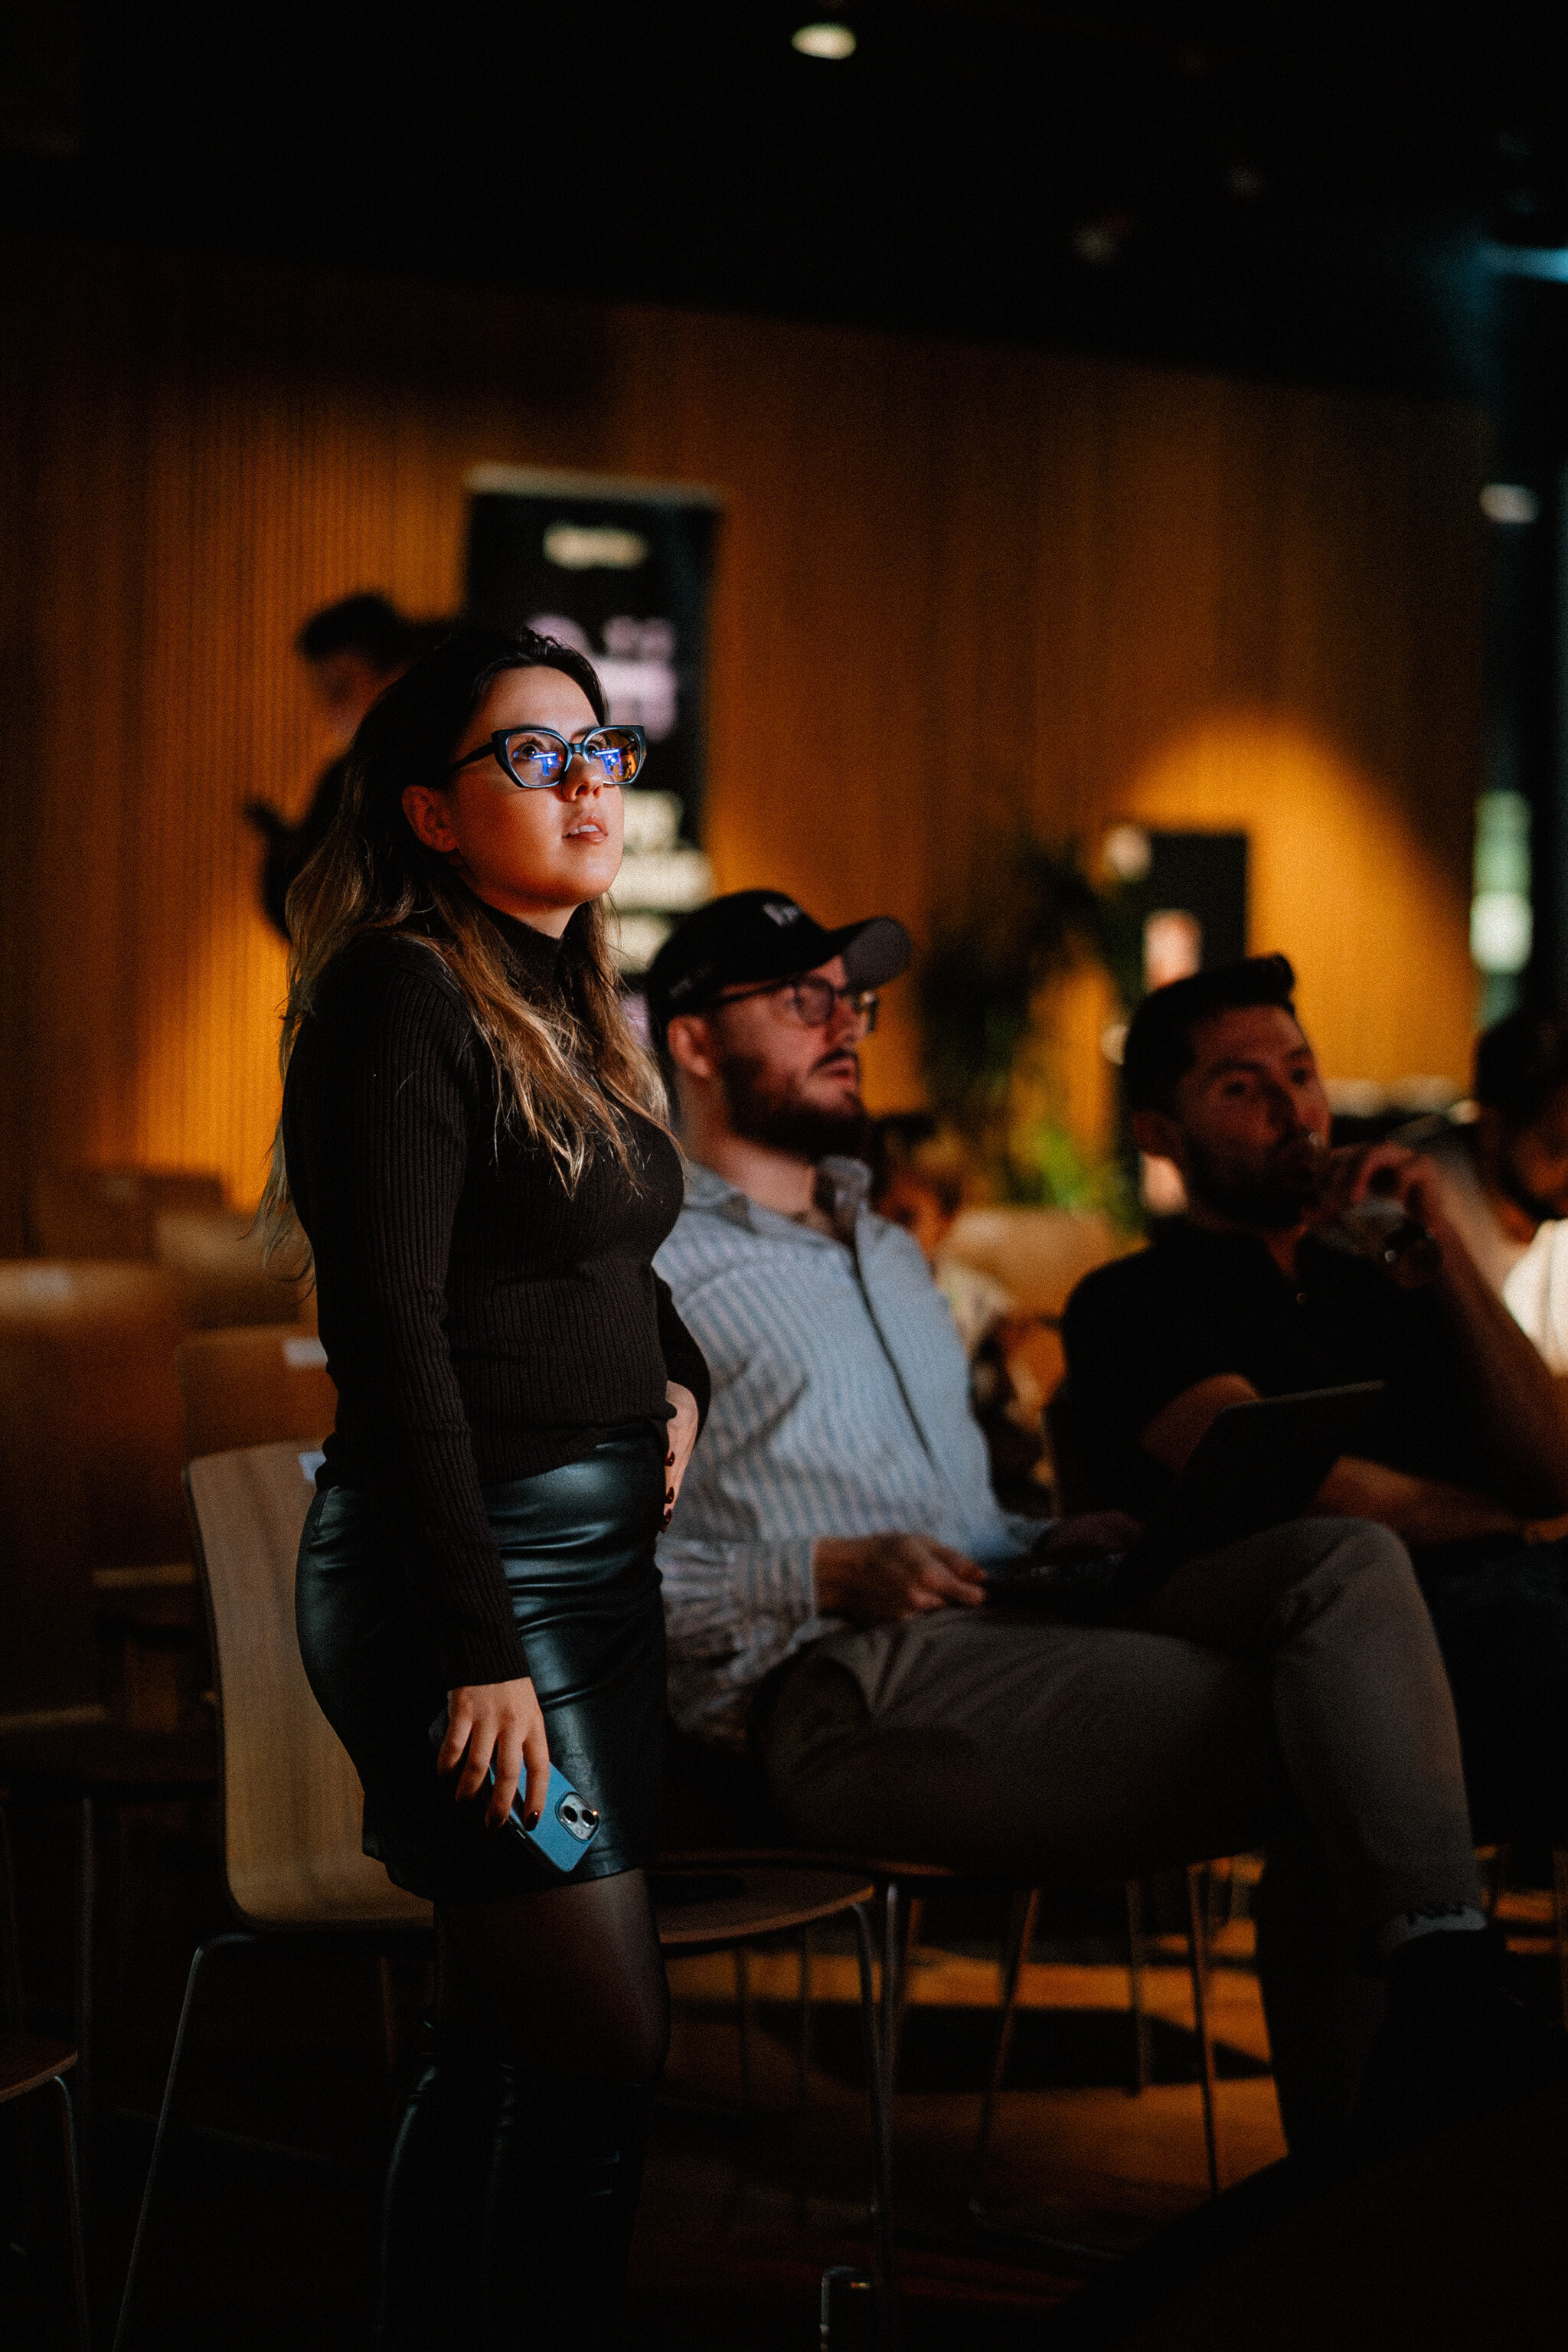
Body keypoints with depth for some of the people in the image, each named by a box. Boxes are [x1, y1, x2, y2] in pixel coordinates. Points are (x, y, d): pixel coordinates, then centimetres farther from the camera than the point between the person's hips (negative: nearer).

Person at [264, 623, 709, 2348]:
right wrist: (478, 1647, -21)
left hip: (600, 1554, 9)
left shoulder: (573, 1010, 17)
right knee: (606, 2044, -9)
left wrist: (676, 1375, 9)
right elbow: (388, 1331, -17)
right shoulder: (409, 995, -11)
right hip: (470, 1555, -9)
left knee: (510, 2043, 9)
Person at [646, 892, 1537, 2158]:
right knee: (1317, 1735, -24)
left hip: (1002, 1625, 8)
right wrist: (827, 1578, -17)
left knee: (1351, 1562, -21)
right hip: (836, 1688, -7)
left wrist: (1041, 1546, 13)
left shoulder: (887, 1248, 32)